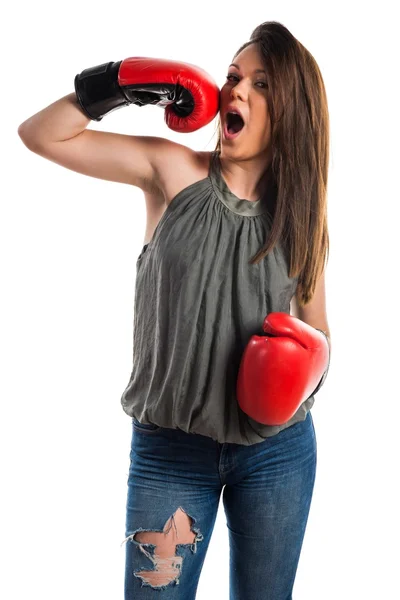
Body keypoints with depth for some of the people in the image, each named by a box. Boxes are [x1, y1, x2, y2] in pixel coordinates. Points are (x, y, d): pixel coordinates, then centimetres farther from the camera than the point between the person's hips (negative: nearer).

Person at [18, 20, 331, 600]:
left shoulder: (301, 211, 1)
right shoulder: (172, 170, -6)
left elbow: (316, 330, 10)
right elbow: (40, 135, -8)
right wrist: (121, 85, -18)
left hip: (277, 448, 3)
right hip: (170, 445, -2)